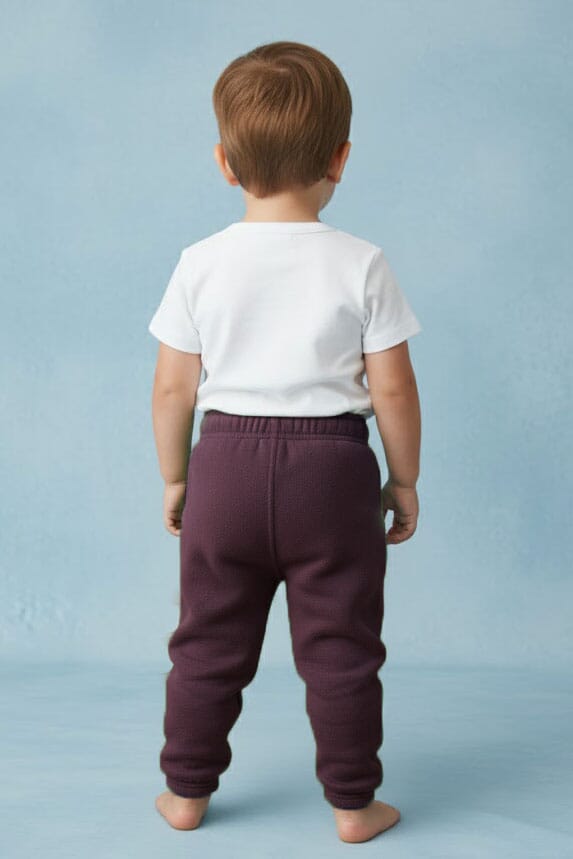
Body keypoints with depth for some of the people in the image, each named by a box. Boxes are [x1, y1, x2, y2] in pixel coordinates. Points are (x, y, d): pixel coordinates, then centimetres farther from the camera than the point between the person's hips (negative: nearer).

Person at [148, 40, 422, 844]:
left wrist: (174, 479, 12)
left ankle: (186, 791, 28)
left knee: (208, 642, 16)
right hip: (332, 471, -1)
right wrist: (405, 480, 6)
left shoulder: (201, 262, -3)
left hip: (226, 462, 2)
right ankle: (353, 804, 22)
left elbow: (172, 389, -1)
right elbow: (393, 388, -7)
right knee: (340, 647, 11)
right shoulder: (361, 263, -7)